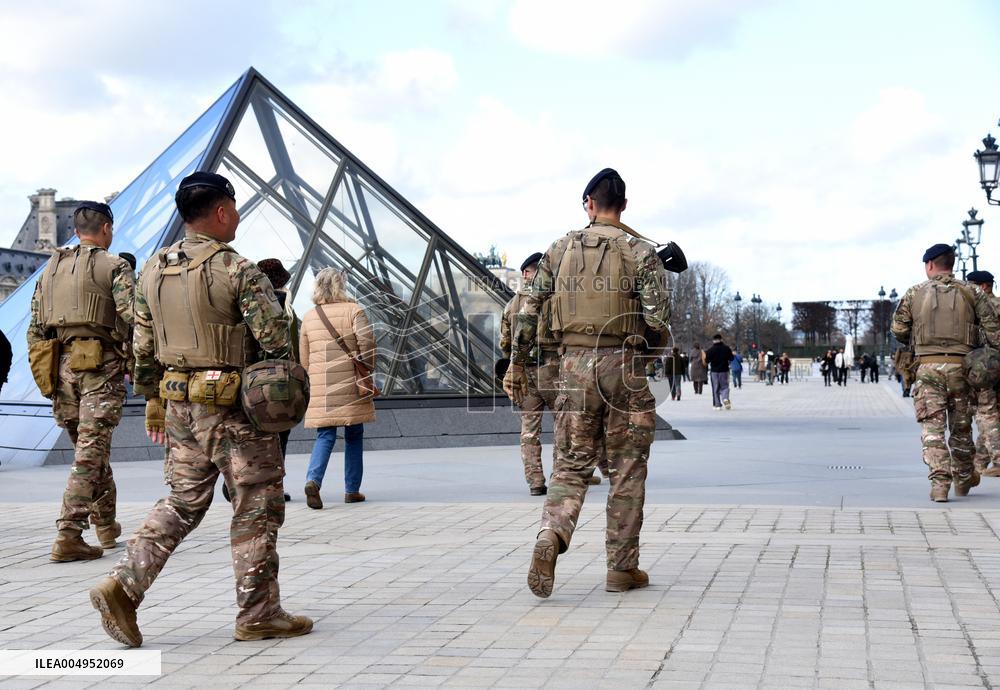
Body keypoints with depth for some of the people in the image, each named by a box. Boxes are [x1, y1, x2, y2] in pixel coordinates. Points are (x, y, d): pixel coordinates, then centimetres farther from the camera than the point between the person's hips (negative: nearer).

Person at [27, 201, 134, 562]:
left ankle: (106, 526, 29)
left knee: (92, 449, 19)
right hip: (101, 368, -6)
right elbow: (134, 318, -14)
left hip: (62, 367, 6)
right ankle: (68, 535, -14)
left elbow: (35, 330, 15)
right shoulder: (114, 266, -2)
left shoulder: (50, 269, 16)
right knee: (90, 453, -7)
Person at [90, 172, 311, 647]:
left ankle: (123, 586, 3)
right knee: (256, 509, 4)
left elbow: (143, 345, 12)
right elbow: (276, 340, -15)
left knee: (182, 502, 16)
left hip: (179, 404, 7)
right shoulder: (237, 271, -14)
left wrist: (153, 402, 21)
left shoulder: (153, 270, 7)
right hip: (234, 408, -7)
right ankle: (257, 615, 10)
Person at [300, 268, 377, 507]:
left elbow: (304, 356, 13)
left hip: (320, 387, 3)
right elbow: (367, 342, -12)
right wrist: (368, 370, 1)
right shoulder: (353, 311, -2)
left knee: (325, 436, 4)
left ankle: (313, 480, -20)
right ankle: (352, 490, 12)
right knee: (354, 436, 9)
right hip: (350, 383, -3)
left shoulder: (308, 317, 10)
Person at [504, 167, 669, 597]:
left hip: (574, 365, 2)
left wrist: (516, 366, 13)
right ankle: (622, 569, 13)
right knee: (626, 470, 9)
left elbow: (529, 313, 5)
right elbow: (658, 319, -11)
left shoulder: (560, 250, 6)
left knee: (570, 465, 8)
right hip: (624, 366, -2)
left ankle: (551, 535, -20)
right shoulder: (640, 252, -3)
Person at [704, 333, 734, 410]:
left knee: (715, 389, 7)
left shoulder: (711, 350, -8)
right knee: (724, 386, 10)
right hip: (724, 371, 1)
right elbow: (731, 358, 4)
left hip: (714, 371, -1)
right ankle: (725, 398, -18)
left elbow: (707, 361, -6)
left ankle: (717, 404, 5)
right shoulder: (726, 348, -3)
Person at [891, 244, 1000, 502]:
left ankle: (939, 482, -14)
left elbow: (898, 329, 6)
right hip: (961, 365, 1)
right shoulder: (971, 293, 5)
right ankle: (963, 481, 26)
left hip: (928, 366, -1)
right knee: (961, 427, 14)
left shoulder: (914, 294, 4)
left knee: (932, 428, -1)